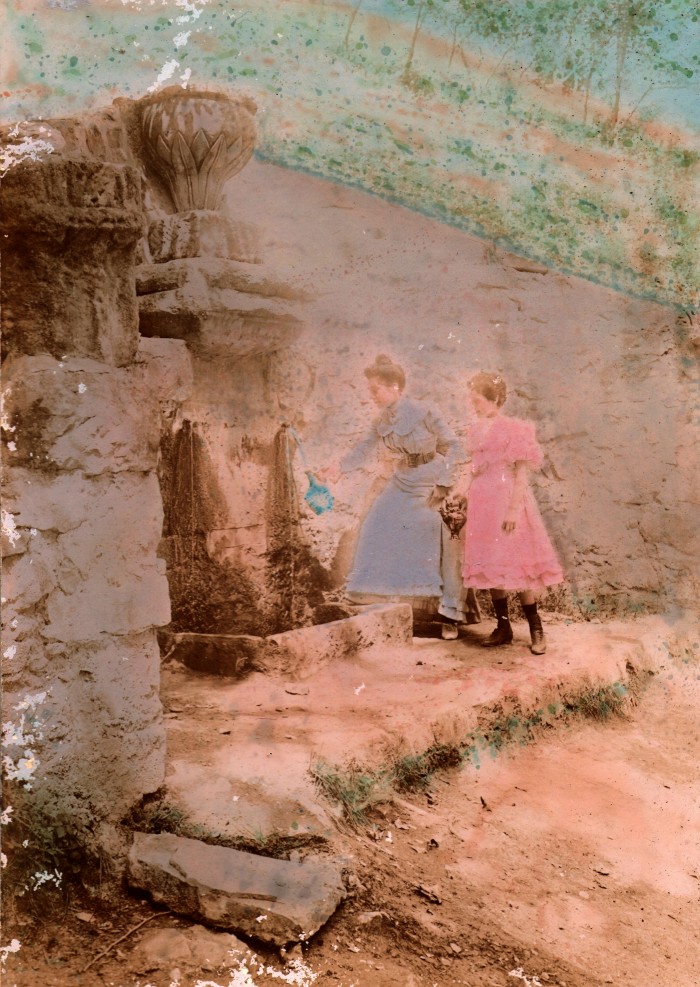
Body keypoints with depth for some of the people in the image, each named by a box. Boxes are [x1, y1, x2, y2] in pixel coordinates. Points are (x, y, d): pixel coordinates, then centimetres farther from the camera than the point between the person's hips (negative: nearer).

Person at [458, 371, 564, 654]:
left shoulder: (513, 429, -8)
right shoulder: (475, 430, 11)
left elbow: (522, 472, -11)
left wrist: (515, 508, -17)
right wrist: (462, 491, 5)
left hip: (506, 501, -6)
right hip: (481, 504, 6)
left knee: (515, 565, -5)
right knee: (491, 566, 8)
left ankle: (536, 630, 4)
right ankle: (503, 627, 17)